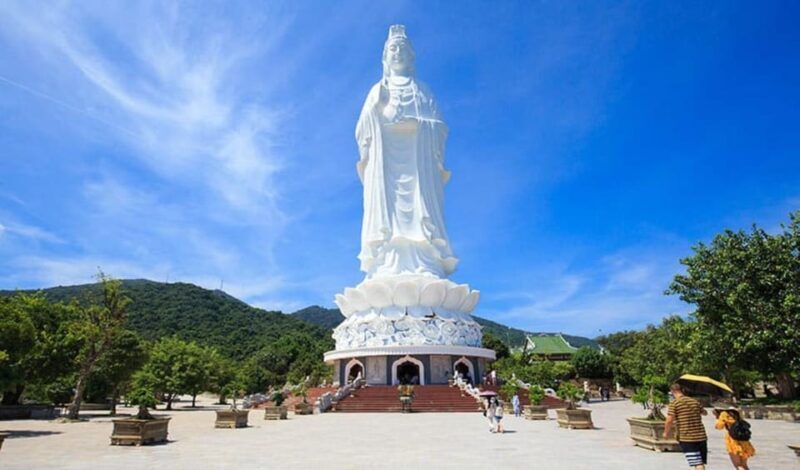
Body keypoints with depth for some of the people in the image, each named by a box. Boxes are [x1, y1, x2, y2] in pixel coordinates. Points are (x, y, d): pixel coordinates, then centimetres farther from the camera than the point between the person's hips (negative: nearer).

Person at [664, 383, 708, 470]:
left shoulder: (674, 403, -7)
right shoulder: (695, 401, 9)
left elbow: (669, 421, -14)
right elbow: (704, 413, 27)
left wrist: (666, 433, 2)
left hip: (686, 439, -5)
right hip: (701, 437, 6)